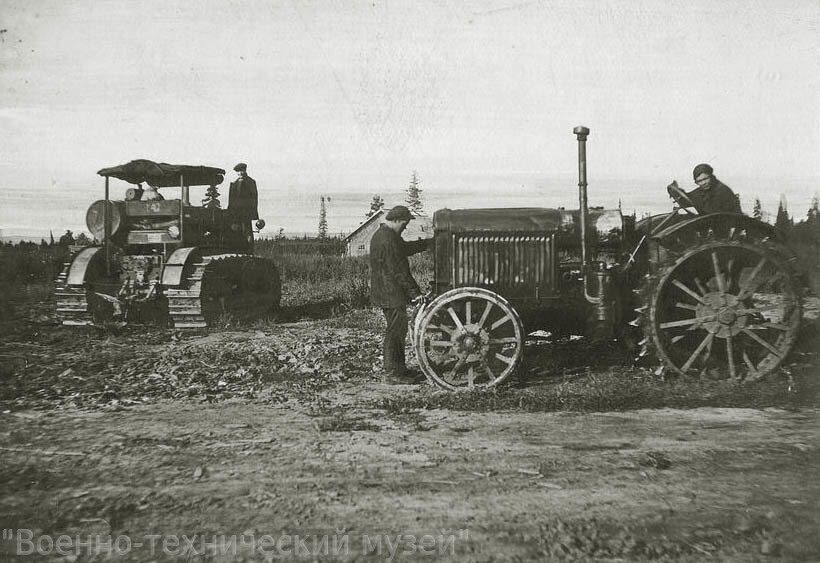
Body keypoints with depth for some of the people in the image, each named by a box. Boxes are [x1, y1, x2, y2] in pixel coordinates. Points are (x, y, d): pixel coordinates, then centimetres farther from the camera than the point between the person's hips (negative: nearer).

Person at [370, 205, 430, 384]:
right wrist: (415, 293, -18)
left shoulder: (380, 234, 13)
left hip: (385, 293, 11)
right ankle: (391, 373, 5)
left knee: (397, 330, 17)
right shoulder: (388, 240, -21)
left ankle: (399, 368, 26)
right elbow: (399, 271, -22)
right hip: (392, 294, -11)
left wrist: (429, 243, 27)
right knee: (395, 332, -2)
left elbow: (405, 248, 25)